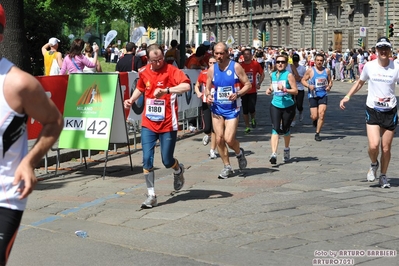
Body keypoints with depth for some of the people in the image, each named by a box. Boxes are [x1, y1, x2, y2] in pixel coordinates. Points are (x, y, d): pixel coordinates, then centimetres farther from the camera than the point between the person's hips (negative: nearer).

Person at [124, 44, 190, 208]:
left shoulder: (171, 70, -12)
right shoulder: (144, 72, 3)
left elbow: (186, 86, -28)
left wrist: (166, 90, -38)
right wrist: (131, 99, 6)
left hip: (167, 124, -3)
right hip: (148, 124, 4)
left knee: (167, 161, 3)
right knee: (147, 160, -5)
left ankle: (178, 170, 40)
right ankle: (151, 196, 5)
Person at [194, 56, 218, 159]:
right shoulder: (203, 73, 0)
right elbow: (197, 86, 13)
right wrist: (198, 92, -7)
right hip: (206, 103, 1)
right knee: (207, 128, -6)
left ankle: (212, 151, 12)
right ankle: (208, 135, 32)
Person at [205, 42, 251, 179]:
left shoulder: (236, 67, -7)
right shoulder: (212, 69, 4)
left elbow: (248, 84, -4)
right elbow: (208, 87, 13)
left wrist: (238, 94, -20)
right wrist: (208, 95, -9)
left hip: (232, 108, -4)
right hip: (217, 107, 4)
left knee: (229, 139, -11)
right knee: (219, 139, 0)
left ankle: (239, 153, 23)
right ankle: (227, 167, 15)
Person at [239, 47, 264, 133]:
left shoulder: (256, 64, -4)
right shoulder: (240, 65, -2)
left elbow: (262, 74, 6)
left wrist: (259, 83, -6)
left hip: (253, 91, -2)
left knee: (251, 108, -12)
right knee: (245, 111, 6)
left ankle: (253, 119, 20)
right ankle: (247, 127, 19)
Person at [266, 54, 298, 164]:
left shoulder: (289, 75, -8)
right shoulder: (273, 75, 7)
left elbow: (295, 91, -11)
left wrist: (284, 89, -24)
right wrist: (270, 90, 5)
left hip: (288, 106, -2)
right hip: (275, 105, 3)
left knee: (285, 129, 12)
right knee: (275, 129, -14)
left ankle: (286, 150, 39)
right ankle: (273, 154, -23)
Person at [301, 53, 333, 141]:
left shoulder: (327, 71, 6)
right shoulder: (310, 70, -3)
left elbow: (330, 81, 17)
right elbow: (303, 80, 2)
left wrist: (329, 86, -4)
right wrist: (309, 85, -16)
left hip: (323, 95, 2)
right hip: (313, 95, -2)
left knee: (321, 114, -11)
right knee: (314, 116, -4)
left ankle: (317, 134, 0)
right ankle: (315, 120, 36)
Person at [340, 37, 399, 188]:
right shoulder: (369, 66, -3)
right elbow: (360, 82, 13)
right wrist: (348, 96, 4)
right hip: (372, 111, 0)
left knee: (386, 148, 6)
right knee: (373, 145, -15)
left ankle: (383, 176, 28)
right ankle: (374, 165, 19)